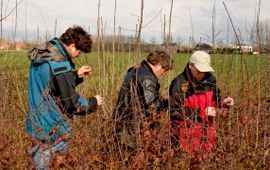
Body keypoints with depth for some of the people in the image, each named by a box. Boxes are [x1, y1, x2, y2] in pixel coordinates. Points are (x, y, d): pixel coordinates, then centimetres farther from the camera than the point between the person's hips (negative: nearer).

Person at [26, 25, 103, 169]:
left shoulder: (41, 55, 5)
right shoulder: (60, 65, -24)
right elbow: (72, 103, -18)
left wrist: (76, 75, 12)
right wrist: (93, 102, -2)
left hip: (37, 120, 9)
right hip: (52, 126, -9)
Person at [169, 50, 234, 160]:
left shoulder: (210, 80, 2)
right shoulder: (179, 84, -16)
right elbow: (174, 112, -19)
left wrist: (223, 102, -6)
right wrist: (201, 113, -20)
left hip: (207, 134, 5)